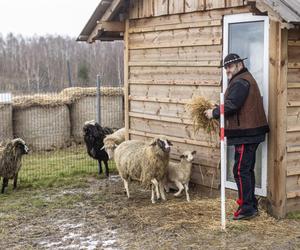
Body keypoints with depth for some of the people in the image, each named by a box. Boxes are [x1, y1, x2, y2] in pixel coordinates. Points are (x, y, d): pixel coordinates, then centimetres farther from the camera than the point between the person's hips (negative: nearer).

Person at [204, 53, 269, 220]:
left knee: (241, 171, -7)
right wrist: (217, 111, 8)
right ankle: (252, 206, 24)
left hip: (245, 134, -11)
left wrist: (214, 113, -9)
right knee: (247, 170, 16)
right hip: (250, 132, 11)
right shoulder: (246, 79, 20)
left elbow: (231, 106, -22)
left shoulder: (240, 82, -14)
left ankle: (247, 208, -3)